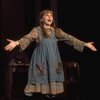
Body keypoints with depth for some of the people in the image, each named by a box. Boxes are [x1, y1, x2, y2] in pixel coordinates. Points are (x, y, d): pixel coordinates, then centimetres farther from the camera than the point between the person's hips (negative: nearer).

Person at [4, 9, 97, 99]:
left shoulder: (57, 31, 10)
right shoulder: (37, 30, -3)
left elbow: (69, 38, 8)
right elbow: (28, 38, -18)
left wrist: (85, 44, 4)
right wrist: (16, 42, -39)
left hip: (53, 59, 4)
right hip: (41, 58, -4)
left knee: (52, 75, 6)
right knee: (41, 76, -5)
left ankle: (51, 92, 16)